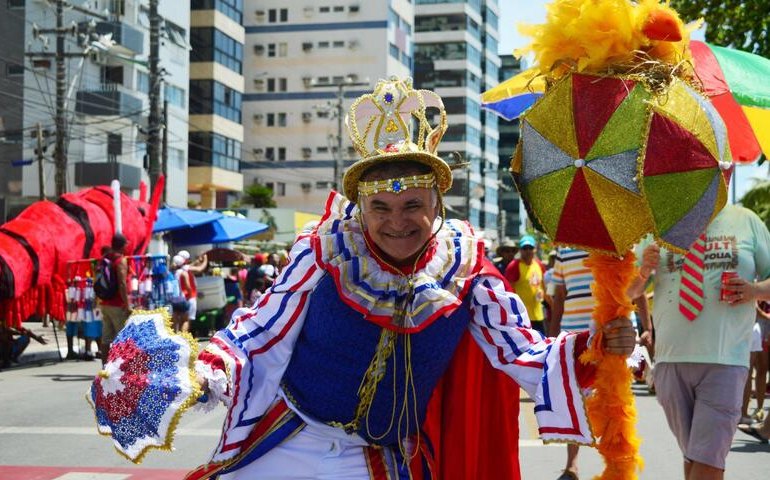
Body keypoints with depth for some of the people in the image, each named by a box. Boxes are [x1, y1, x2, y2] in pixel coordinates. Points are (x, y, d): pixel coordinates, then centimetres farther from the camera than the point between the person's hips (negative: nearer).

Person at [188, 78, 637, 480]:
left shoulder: (464, 268, -8)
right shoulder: (327, 251, -12)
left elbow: (520, 352, -6)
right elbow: (262, 330, -5)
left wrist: (591, 347, -22)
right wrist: (203, 371, -21)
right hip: (284, 440, 0)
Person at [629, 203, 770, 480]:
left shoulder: (745, 221, 6)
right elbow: (631, 291, 11)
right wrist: (644, 270, -11)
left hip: (724, 362, -2)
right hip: (671, 359, 2)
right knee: (691, 457, 12)